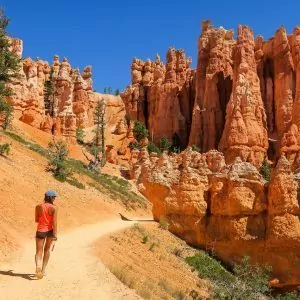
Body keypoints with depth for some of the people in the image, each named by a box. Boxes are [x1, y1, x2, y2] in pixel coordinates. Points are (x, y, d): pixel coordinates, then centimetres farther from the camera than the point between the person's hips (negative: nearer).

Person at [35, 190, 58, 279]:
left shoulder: (38, 207, -1)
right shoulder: (54, 208, -9)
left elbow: (36, 220, 6)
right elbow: (54, 221, -14)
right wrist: (55, 234, -13)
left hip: (40, 231, 0)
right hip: (50, 230, 0)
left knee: (39, 252, 2)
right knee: (46, 250, 20)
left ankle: (38, 266, -28)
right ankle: (43, 269, 24)